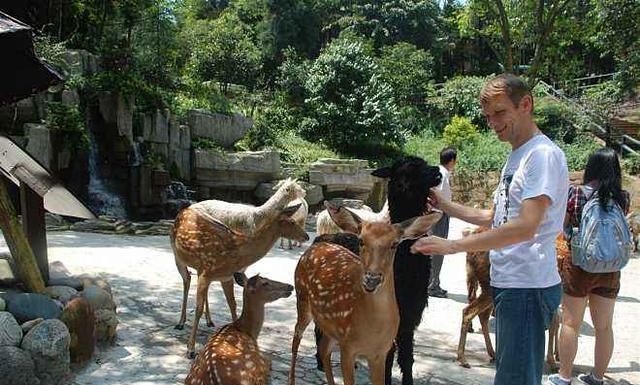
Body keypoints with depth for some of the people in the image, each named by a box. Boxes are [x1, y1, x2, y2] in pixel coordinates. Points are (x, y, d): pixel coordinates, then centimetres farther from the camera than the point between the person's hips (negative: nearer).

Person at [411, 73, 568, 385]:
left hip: (527, 286, -10)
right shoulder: (515, 158, 15)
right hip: (507, 282, 10)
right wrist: (444, 205, 11)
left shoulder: (544, 154, -15)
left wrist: (453, 245, -26)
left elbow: (524, 227, -25)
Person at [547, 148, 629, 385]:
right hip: (610, 269, 3)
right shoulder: (622, 197, -3)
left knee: (571, 323, 9)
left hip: (579, 265, -3)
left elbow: (561, 226, -5)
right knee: (604, 326, 15)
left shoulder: (576, 193, -11)